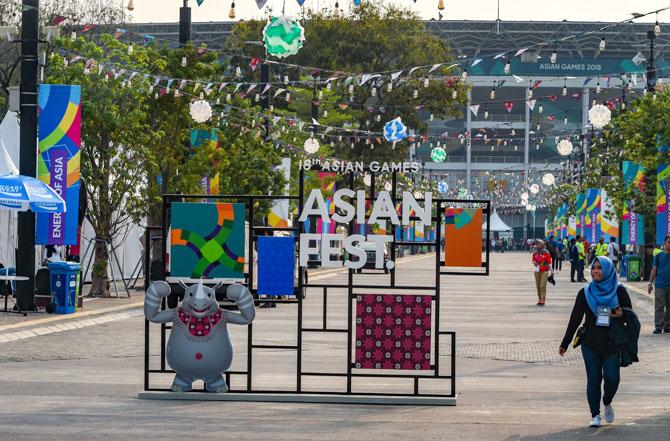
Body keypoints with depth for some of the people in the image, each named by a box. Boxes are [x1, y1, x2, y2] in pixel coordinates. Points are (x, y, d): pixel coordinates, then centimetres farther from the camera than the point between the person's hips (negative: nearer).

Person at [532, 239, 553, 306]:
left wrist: (551, 270, -8)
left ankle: (543, 300, -13)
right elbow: (533, 260, 22)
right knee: (538, 286, 6)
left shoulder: (546, 253, -5)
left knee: (543, 286, -12)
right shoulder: (535, 253, 10)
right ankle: (539, 300, 14)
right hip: (537, 271, 5)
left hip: (544, 271, -5)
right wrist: (534, 262, -2)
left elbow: (549, 262, -4)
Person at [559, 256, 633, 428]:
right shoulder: (585, 292, 6)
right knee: (593, 379, -1)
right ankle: (595, 415, 9)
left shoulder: (619, 291, 2)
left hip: (612, 343, -1)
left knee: (612, 378, -5)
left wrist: (621, 314, -19)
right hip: (590, 344, 1)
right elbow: (575, 319, 8)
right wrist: (565, 343, 6)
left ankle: (607, 403, 25)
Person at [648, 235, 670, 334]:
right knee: (659, 307, -4)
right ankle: (658, 327, -2)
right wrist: (650, 283, 3)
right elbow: (654, 270, 7)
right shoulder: (659, 256, 5)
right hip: (660, 285, -1)